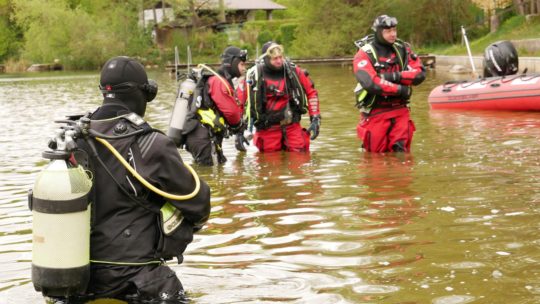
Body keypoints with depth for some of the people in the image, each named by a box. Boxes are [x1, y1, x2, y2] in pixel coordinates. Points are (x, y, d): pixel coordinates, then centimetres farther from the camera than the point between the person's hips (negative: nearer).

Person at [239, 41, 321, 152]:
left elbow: (311, 92, 8)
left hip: (292, 125, 2)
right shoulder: (254, 76, -10)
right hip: (268, 128, -2)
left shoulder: (293, 71, -3)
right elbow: (239, 101, -4)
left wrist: (315, 119, 3)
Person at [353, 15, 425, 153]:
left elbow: (420, 73, -4)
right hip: (375, 112, -3)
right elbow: (370, 83, -22)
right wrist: (400, 89, -18)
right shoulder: (364, 54, -7)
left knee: (401, 151, -1)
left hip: (400, 110, 3)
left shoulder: (402, 49, 6)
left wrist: (395, 76, -18)